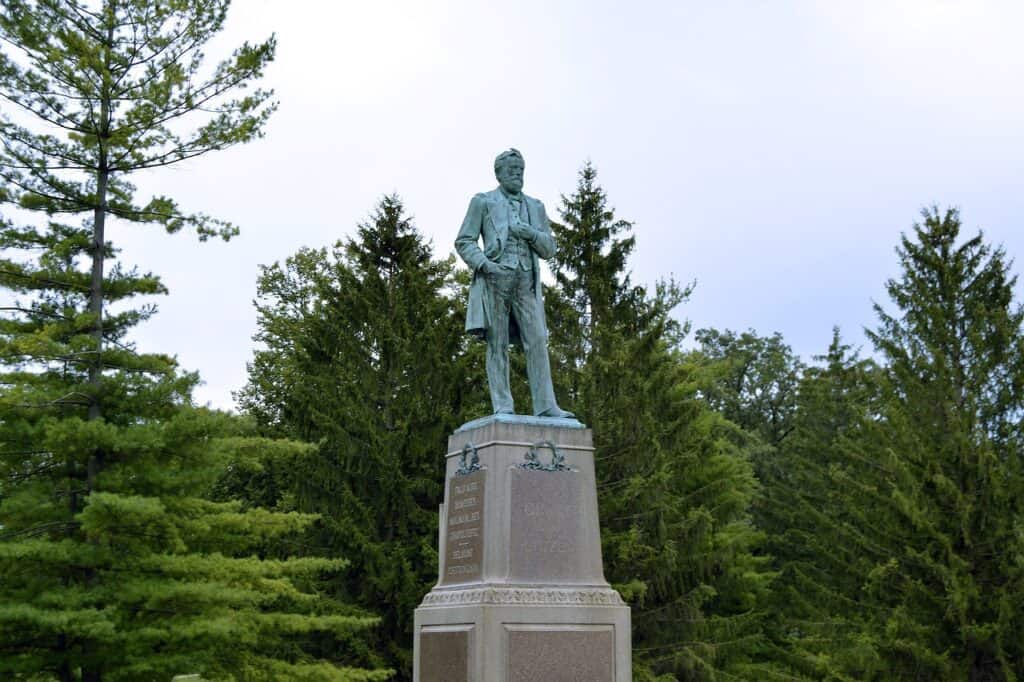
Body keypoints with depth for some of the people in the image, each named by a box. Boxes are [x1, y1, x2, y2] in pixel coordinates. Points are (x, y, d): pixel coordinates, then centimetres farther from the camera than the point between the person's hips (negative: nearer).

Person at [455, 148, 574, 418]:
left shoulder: (536, 207, 19)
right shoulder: (482, 202, 9)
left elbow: (548, 250, 14)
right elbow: (464, 243, 2)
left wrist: (531, 233, -7)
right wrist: (485, 265, -16)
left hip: (525, 284, 3)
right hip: (494, 281, -3)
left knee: (536, 342, -8)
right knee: (497, 344, -6)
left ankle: (545, 406, -12)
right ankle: (503, 408, -7)